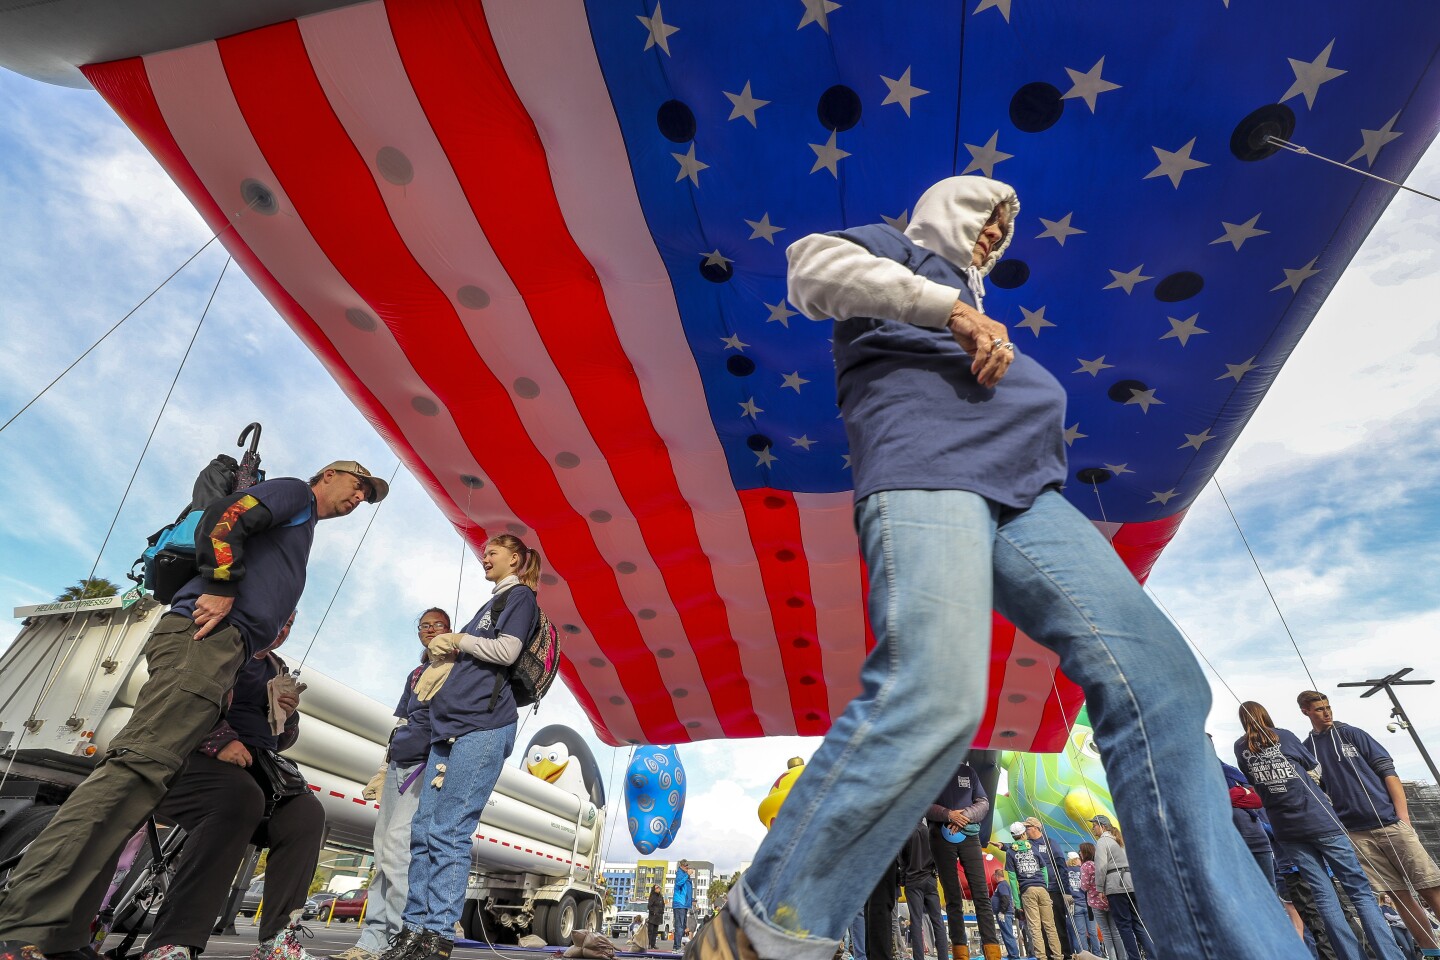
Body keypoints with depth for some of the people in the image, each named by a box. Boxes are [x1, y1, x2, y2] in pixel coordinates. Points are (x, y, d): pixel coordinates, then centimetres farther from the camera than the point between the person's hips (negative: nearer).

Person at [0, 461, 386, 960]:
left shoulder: (300, 528, 35)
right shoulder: (295, 491, 10)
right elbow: (224, 517, -9)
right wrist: (221, 586, -14)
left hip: (224, 648, 10)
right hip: (206, 635, -10)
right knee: (142, 763, -20)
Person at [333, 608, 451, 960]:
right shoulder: (415, 674, 22)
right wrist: (383, 767, 20)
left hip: (427, 763, -8)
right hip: (398, 765, 8)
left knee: (397, 845, -15)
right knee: (384, 850, 5)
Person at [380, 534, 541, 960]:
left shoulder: (520, 596, 2)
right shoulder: (491, 604, 27)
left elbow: (507, 651, -11)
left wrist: (456, 640, -2)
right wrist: (444, 652, 7)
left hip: (482, 725, -9)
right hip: (450, 726, 9)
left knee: (448, 832, -11)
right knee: (424, 830, 6)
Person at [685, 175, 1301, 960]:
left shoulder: (973, 310, 44)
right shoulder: (896, 250, 22)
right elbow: (814, 265, -2)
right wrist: (952, 308, -8)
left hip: (1021, 492, 9)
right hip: (924, 474, -9)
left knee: (1156, 679, -11)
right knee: (934, 696, -28)